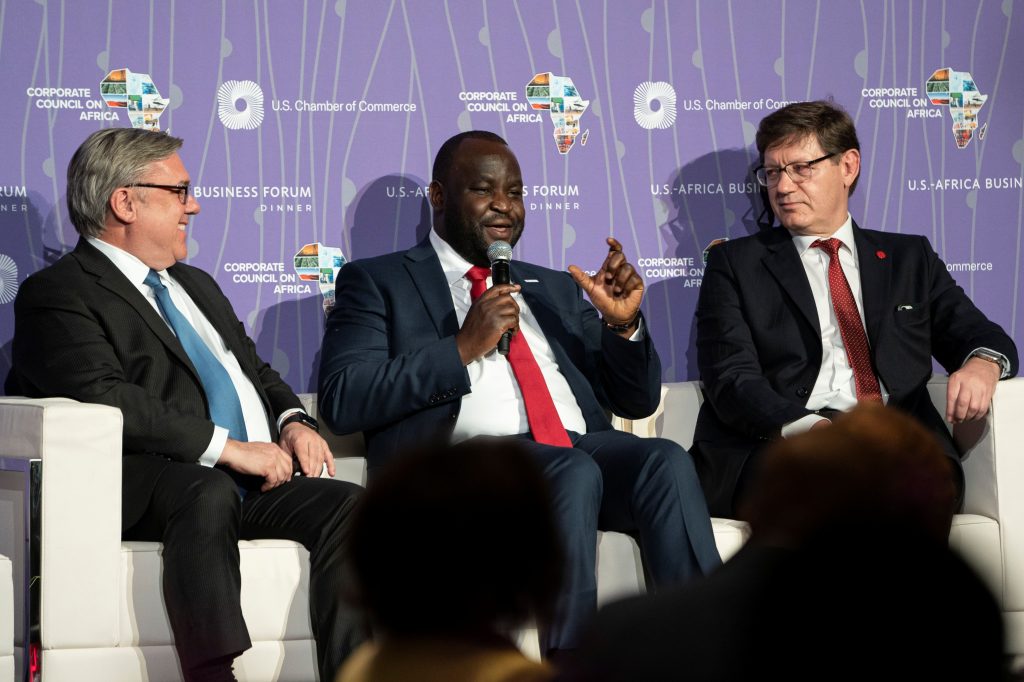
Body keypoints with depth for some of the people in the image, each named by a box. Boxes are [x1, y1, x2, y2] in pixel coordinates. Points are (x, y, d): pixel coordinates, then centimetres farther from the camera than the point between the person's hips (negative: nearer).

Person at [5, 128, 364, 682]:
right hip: (145, 487, -8)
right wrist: (227, 448, -20)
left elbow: (258, 374, 33)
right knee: (210, 492, -39)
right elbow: (104, 398, -16)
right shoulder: (58, 294, -1)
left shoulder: (197, 287, 30)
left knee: (347, 504, -19)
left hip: (254, 479, 8)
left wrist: (293, 422, 8)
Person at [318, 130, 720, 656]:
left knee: (666, 463, -28)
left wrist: (622, 325, 5)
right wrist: (463, 348, -8)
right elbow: (342, 402, -1)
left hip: (582, 448, 5)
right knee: (573, 473, -36)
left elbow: (636, 401, 26)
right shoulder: (378, 282, 15)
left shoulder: (557, 290, 30)